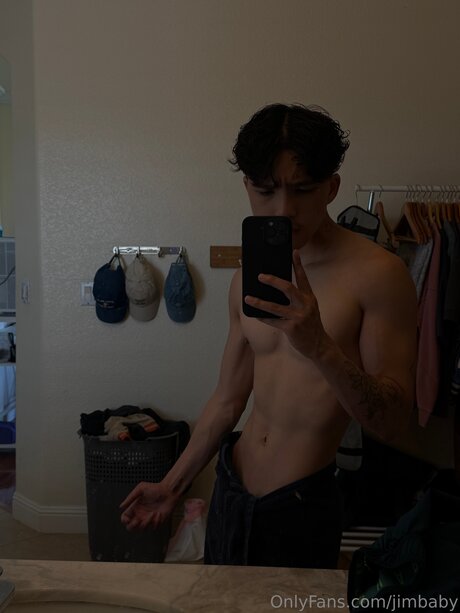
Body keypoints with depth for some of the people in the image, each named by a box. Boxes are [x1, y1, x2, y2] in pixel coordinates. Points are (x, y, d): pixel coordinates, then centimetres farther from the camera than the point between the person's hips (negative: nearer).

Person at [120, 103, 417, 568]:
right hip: (231, 485, 6)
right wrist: (173, 484, 13)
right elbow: (228, 399, 10)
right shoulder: (250, 278, 3)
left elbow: (391, 421, -17)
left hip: (303, 507, -5)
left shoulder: (377, 274, -16)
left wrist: (320, 346, -33)